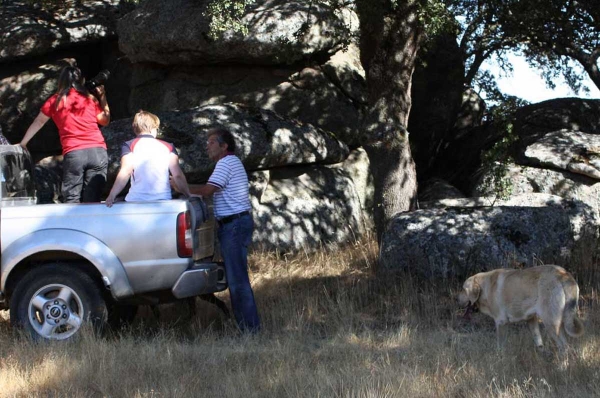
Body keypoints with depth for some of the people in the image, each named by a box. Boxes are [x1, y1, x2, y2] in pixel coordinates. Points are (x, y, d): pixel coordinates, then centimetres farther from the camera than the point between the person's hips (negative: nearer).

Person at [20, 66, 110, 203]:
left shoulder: (55, 101, 12)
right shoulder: (90, 99, 15)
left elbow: (38, 123, 25)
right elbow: (105, 120, 26)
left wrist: (22, 143, 37)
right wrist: (102, 96, 34)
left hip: (73, 154, -2)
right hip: (98, 151, 2)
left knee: (71, 200, 0)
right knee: (92, 201, 1)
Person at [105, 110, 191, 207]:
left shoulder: (130, 145, 8)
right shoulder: (168, 147, 13)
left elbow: (125, 172, -6)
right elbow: (178, 175, 5)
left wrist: (111, 197, -8)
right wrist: (188, 195, 14)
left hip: (136, 201, -2)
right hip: (164, 200, 2)